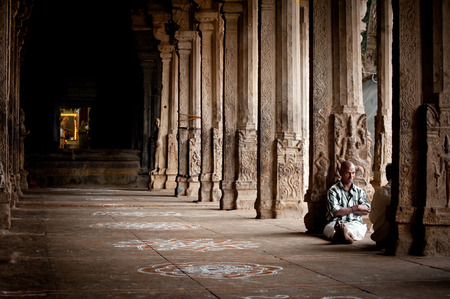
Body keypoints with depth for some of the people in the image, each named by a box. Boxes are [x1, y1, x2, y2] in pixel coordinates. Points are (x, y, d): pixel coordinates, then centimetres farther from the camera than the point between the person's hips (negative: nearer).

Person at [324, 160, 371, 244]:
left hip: (355, 223, 2)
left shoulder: (359, 191, 22)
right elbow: (335, 212, -7)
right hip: (336, 222, -2)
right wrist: (356, 208, 0)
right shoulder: (333, 190, 8)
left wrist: (345, 210, -3)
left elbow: (366, 210, 5)